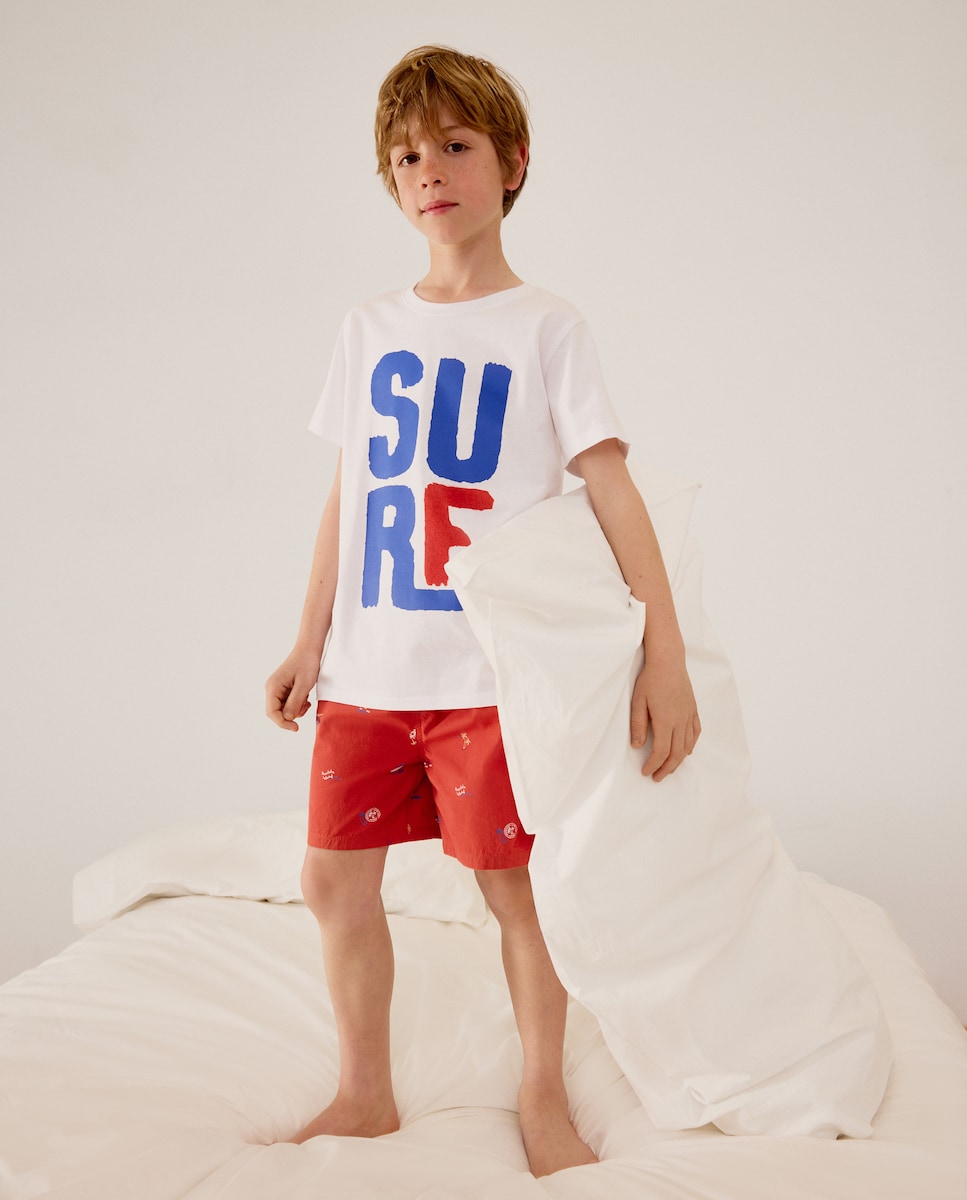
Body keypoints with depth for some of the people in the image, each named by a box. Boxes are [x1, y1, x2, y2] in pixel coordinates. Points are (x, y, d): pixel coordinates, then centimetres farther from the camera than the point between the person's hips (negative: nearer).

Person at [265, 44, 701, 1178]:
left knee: (514, 884, 3)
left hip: (492, 669, -4)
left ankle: (543, 1097, 26)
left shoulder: (545, 325, -2)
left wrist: (666, 654, -16)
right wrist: (310, 642, 12)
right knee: (335, 879, 8)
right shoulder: (368, 328, 10)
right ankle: (364, 1094, 28)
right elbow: (346, 496, 14)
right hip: (366, 671, 4)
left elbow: (611, 486, -8)